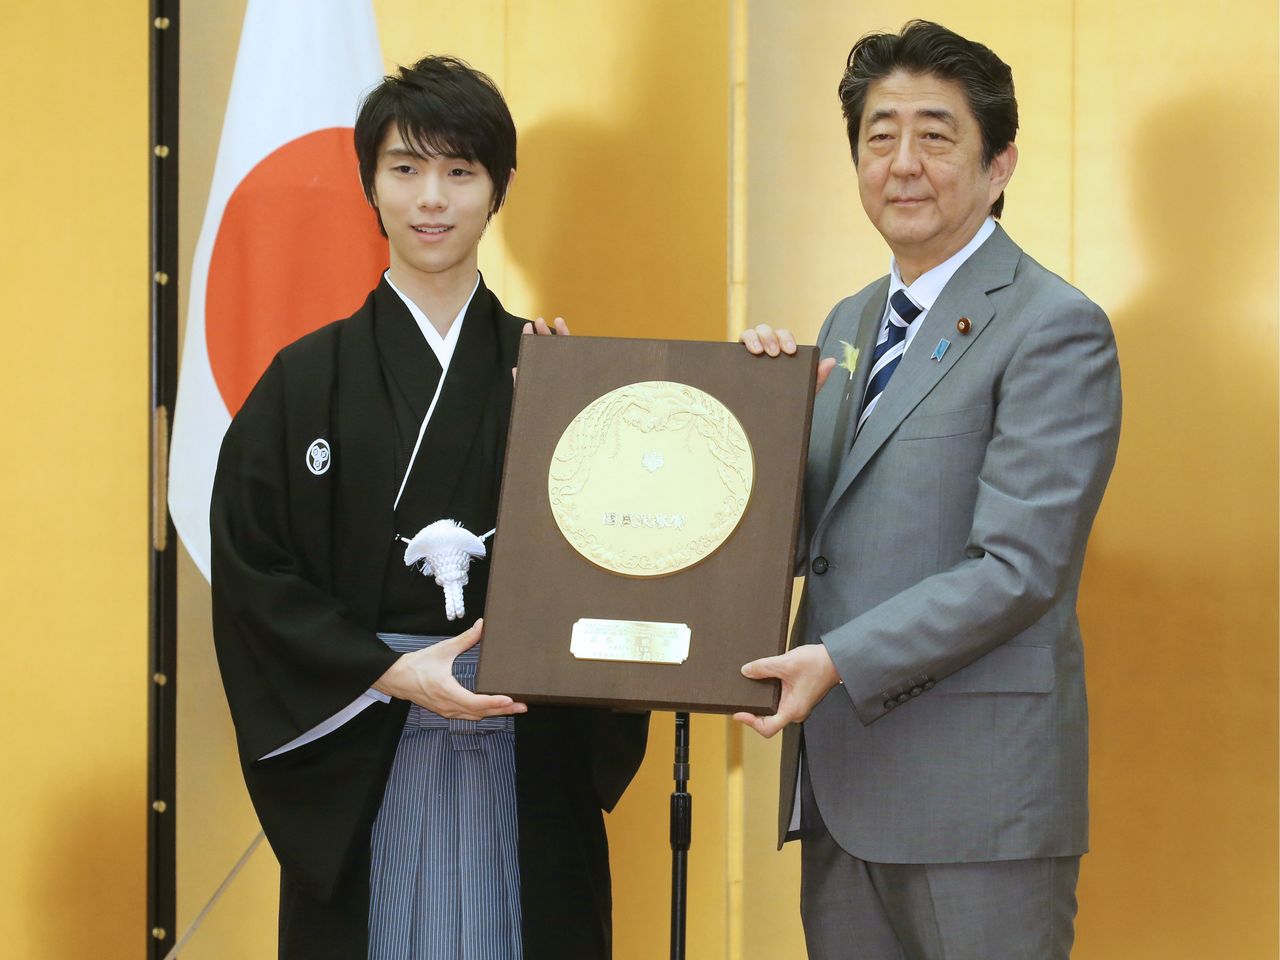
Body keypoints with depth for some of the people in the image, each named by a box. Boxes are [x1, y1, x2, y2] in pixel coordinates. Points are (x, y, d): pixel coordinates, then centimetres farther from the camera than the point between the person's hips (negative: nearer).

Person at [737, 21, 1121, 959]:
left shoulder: (1056, 330, -9)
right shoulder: (850, 324, 16)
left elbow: (1019, 569, -16)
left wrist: (841, 661, -21)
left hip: (976, 793, -7)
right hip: (842, 782, 7)